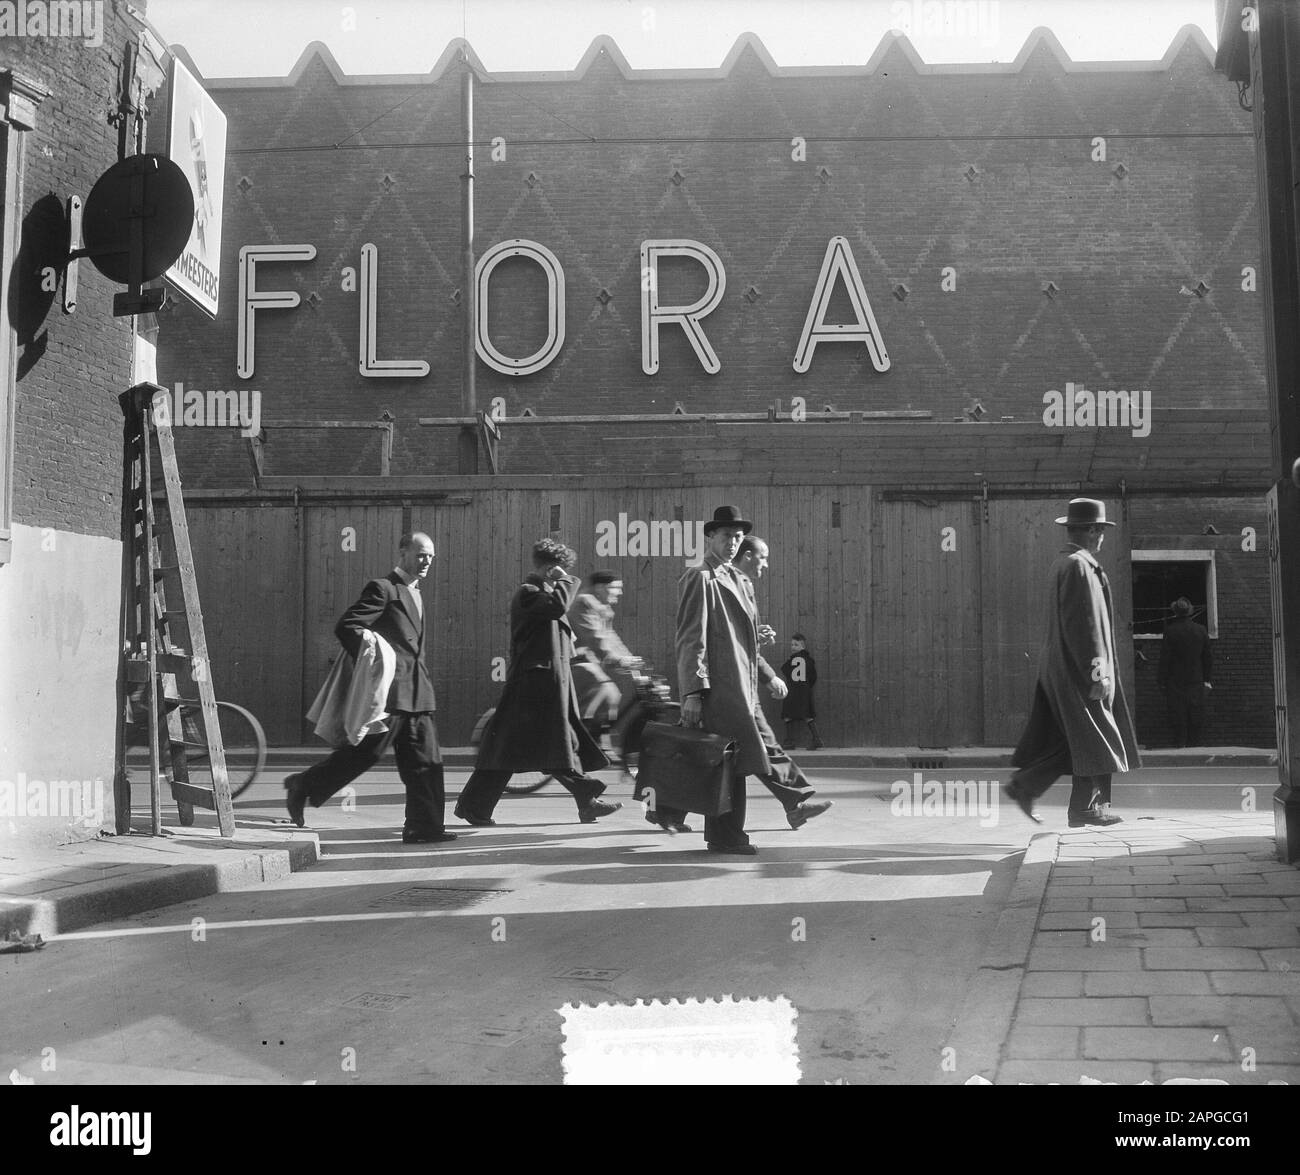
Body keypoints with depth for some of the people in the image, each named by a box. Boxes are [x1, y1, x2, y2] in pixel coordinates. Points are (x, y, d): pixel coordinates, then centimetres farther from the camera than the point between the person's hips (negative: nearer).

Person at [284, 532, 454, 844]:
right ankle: (303, 786, 11)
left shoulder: (415, 593, 20)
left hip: (416, 694, 9)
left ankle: (423, 827, 7)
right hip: (389, 689, -9)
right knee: (366, 751, -5)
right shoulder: (382, 588, -9)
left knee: (425, 760, 4)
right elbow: (345, 627, -16)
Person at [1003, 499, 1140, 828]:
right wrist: (1096, 672, -21)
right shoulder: (1079, 566, -16)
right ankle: (1091, 806, 0)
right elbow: (1083, 625, -21)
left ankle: (1022, 786, 9)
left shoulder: (1061, 564, 16)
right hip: (1077, 665, -10)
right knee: (1094, 738, -3)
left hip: (1059, 664, 10)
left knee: (1067, 740, 12)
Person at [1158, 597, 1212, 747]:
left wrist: (1162, 680, 0)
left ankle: (1180, 745, 1)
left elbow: (1165, 658, -8)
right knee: (1196, 720, 9)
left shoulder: (1170, 630, -9)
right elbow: (1208, 657, 6)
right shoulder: (1201, 630, 1)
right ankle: (1194, 745, 10)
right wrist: (1206, 678, 14)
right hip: (1196, 681, 2)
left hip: (1175, 682, -2)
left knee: (1177, 719, 3)